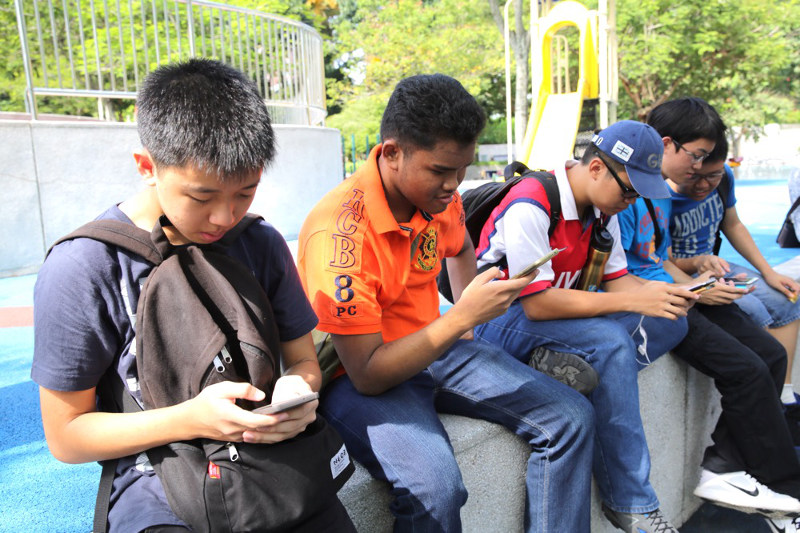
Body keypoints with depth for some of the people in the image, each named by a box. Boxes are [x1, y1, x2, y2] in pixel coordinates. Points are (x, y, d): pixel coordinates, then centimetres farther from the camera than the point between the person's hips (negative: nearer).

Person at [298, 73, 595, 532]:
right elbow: (366, 373, -26)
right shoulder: (339, 232, -27)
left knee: (571, 417, -1)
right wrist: (461, 318, -31)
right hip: (355, 376, -7)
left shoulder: (439, 194, -4)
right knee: (434, 483, -35)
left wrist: (468, 322, 14)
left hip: (433, 349, 7)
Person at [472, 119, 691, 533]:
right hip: (501, 320, -8)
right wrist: (633, 301, -28)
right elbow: (537, 304, -28)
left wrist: (662, 295, -16)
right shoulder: (529, 207, -23)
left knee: (670, 323, -6)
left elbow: (617, 278, 6)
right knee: (610, 341, -32)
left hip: (563, 313, 8)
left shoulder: (603, 208, 3)